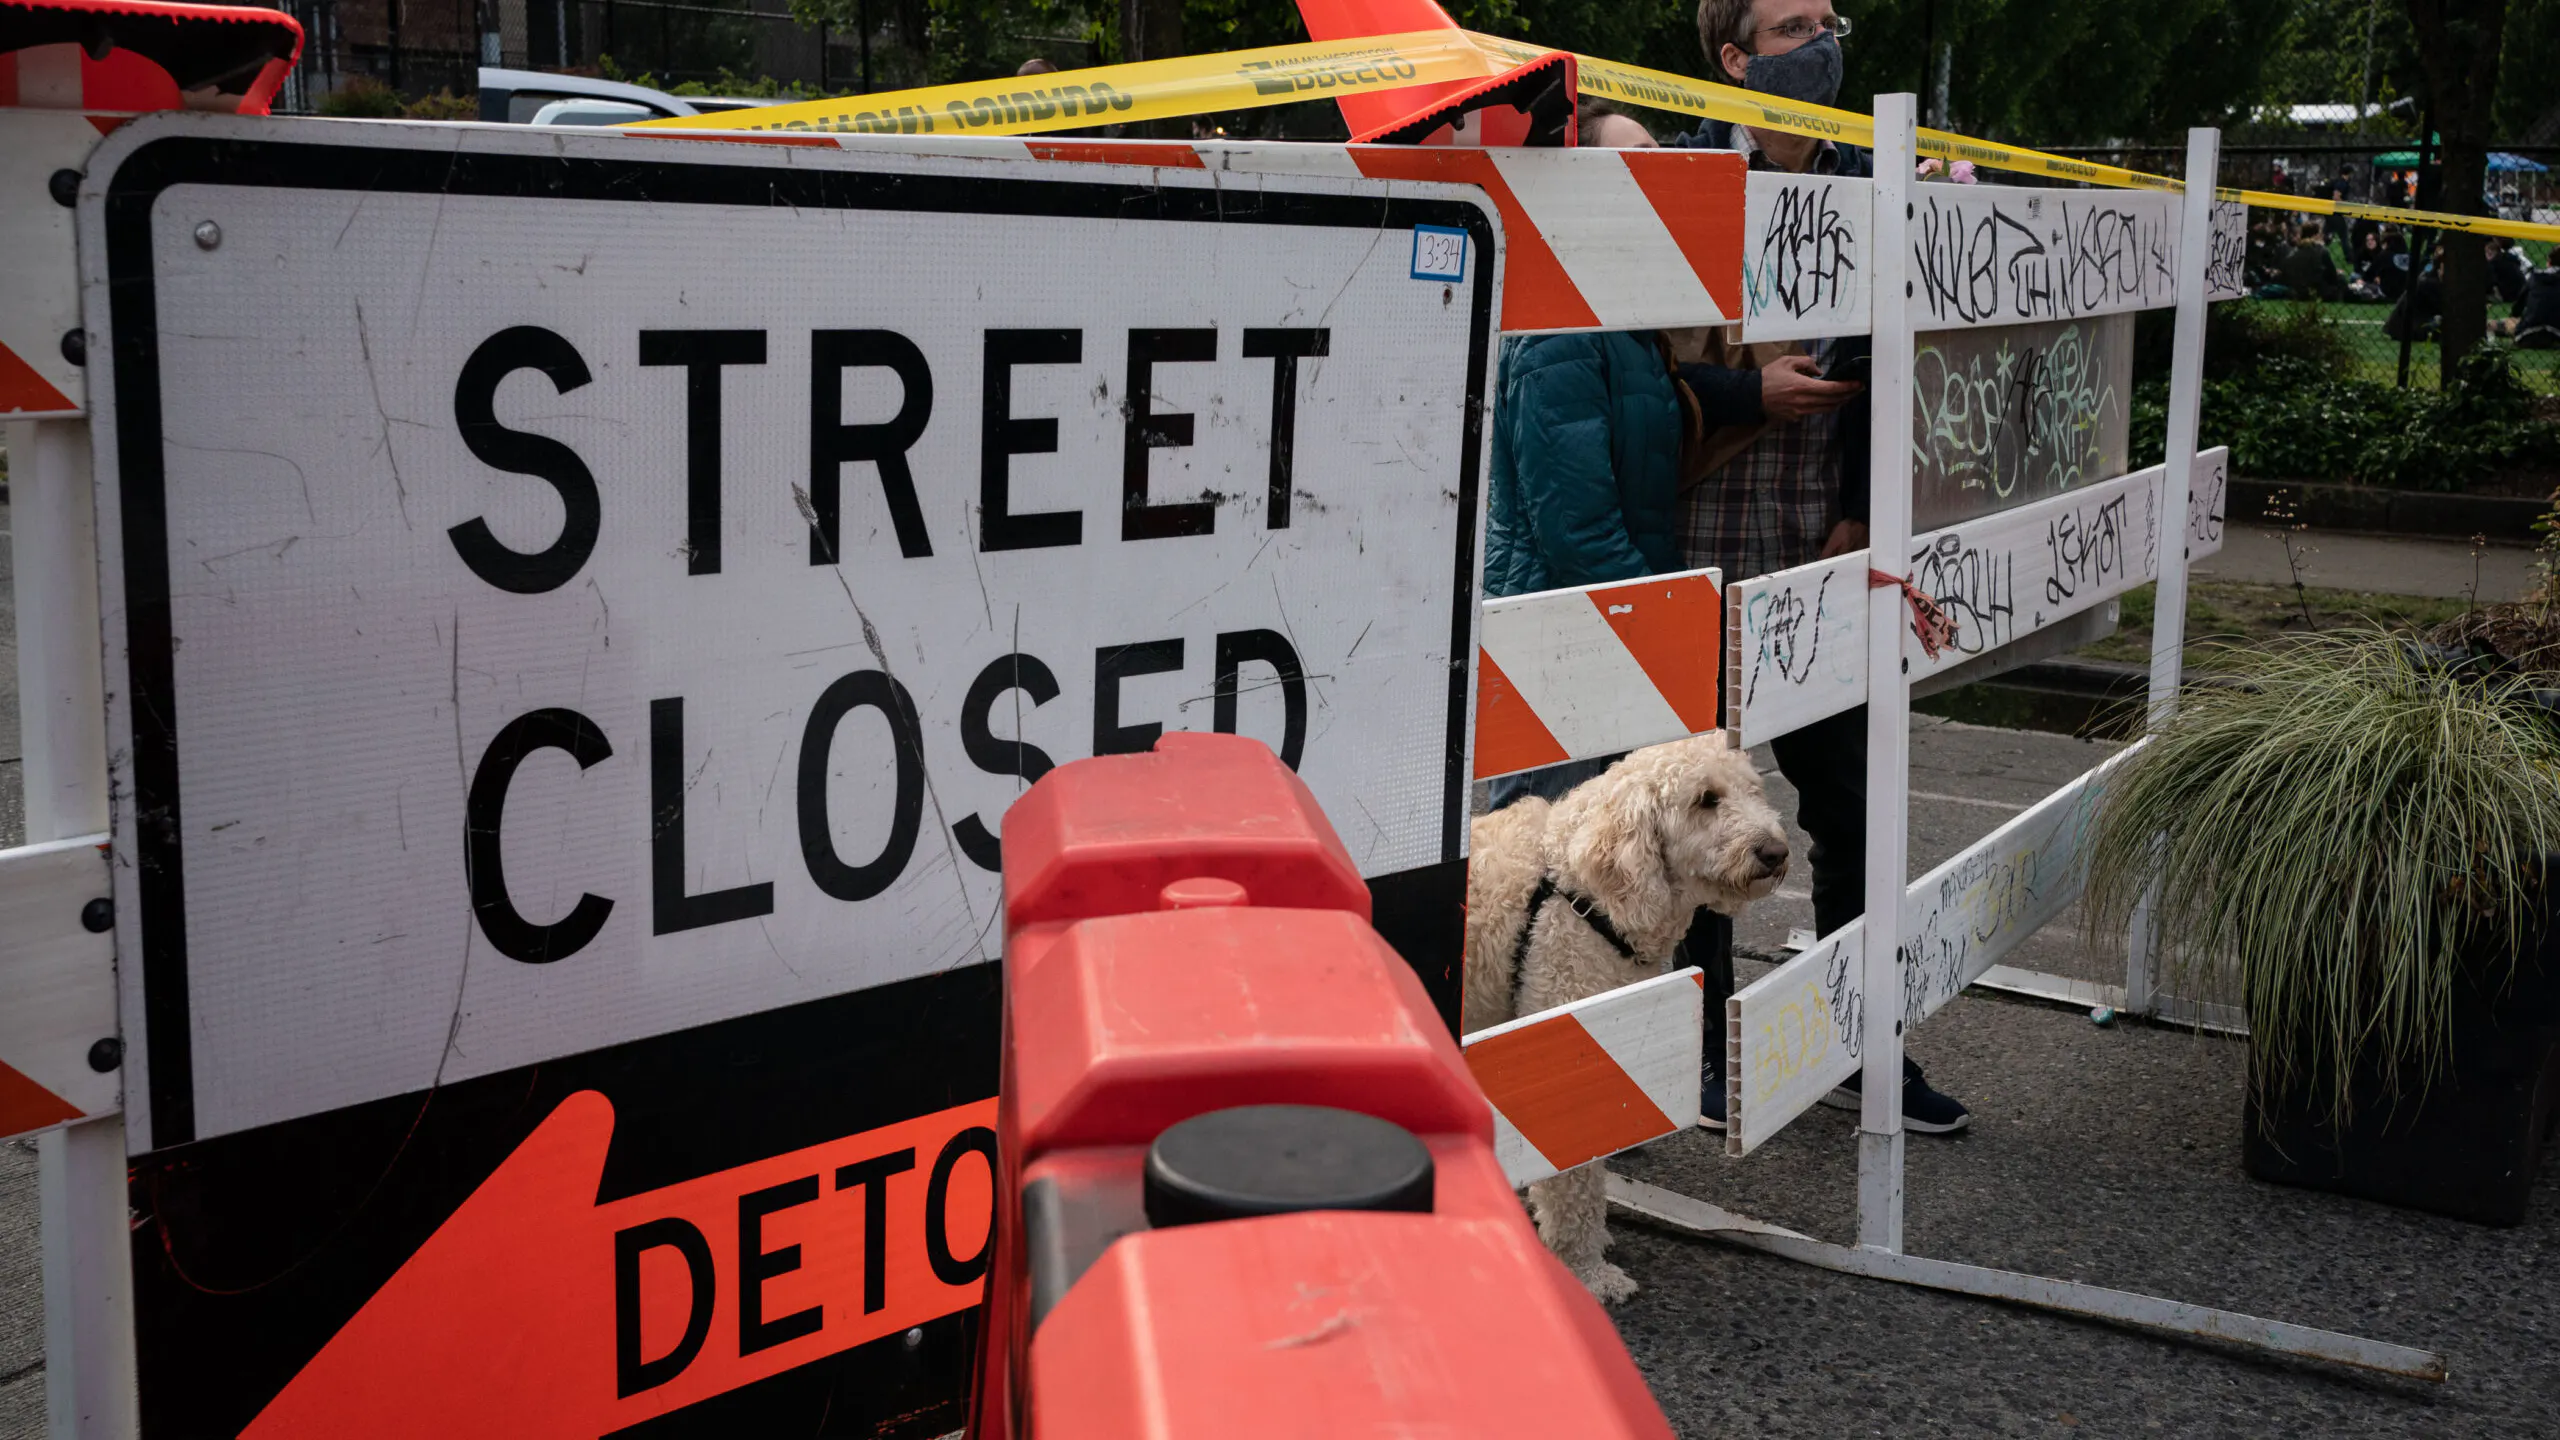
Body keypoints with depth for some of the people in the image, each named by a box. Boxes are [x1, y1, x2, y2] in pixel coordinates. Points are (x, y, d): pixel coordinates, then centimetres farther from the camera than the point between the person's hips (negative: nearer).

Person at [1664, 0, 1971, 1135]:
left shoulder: (1865, 190, 10)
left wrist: (1864, 516, 2)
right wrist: (1749, 394, -16)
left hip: (1826, 560, 5)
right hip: (1705, 558, -5)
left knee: (1852, 807, 10)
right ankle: (1706, 1048, 20)